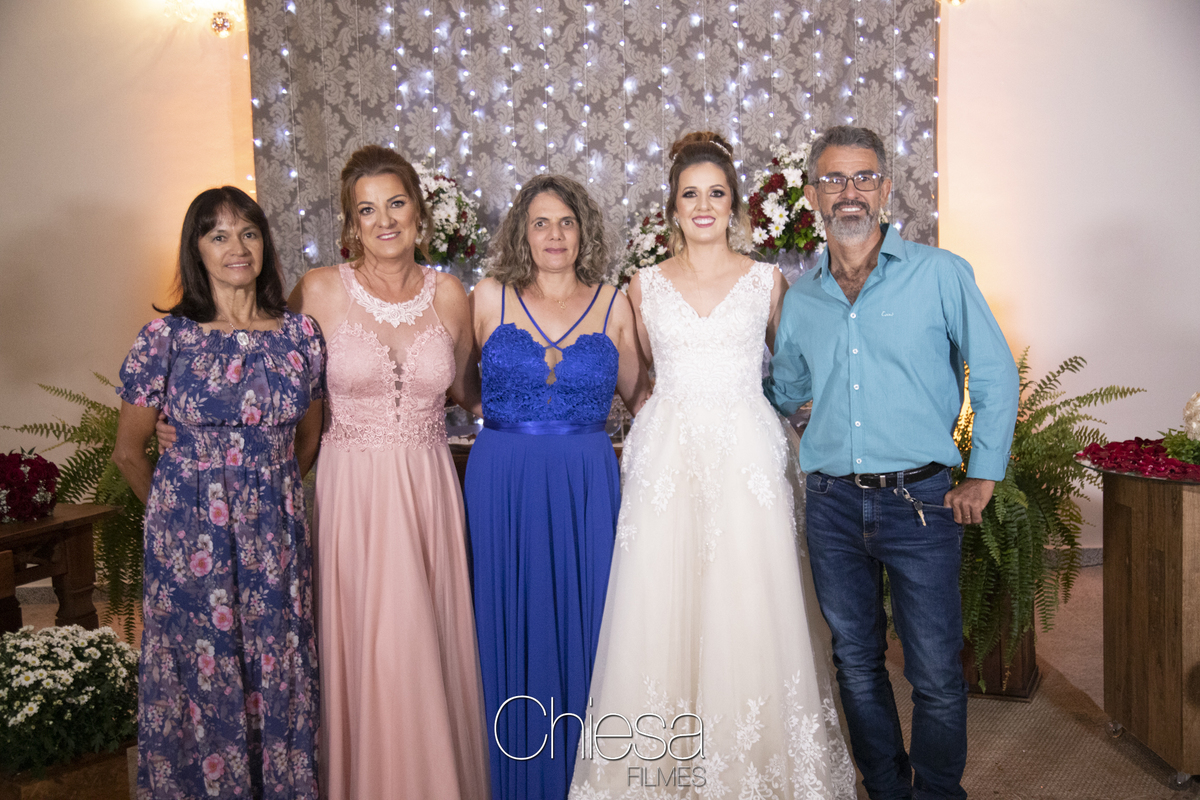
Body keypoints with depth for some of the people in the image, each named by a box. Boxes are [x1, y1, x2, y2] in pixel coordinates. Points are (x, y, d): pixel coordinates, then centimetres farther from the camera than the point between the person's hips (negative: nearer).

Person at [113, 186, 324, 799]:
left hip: (277, 534, 2)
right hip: (191, 537, -2)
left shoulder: (300, 334, 1)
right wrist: (176, 514, 10)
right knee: (202, 678, 8)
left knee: (279, 677, 10)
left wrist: (271, 493, 11)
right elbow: (129, 451, 3)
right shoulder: (165, 337, -6)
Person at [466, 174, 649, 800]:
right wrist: (496, 416, 5)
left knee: (583, 625, 5)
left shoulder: (613, 304, 6)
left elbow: (637, 392, 14)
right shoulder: (490, 297, 4)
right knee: (511, 626, 6)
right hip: (502, 484, 0)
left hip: (586, 487, 0)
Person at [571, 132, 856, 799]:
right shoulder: (644, 287, 8)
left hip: (747, 455, -1)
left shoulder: (767, 281, 6)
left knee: (748, 613, 0)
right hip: (666, 460, 1)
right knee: (660, 612, 1)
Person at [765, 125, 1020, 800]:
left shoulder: (940, 274, -2)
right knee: (857, 667, 14)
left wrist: (983, 479, 1)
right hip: (832, 504, 3)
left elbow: (996, 376, 3)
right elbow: (782, 393, 21)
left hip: (919, 501, -3)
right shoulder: (800, 299, 8)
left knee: (937, 674, 4)